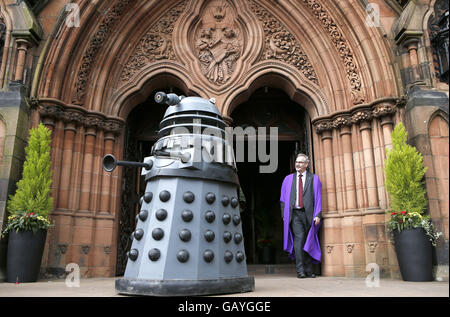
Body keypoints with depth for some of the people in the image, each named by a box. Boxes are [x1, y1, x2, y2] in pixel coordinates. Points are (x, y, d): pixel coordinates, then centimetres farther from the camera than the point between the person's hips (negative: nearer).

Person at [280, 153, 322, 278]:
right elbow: (283, 199, 11)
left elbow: (318, 198, 4)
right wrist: (284, 215, 2)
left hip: (308, 214, 1)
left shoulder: (314, 178, 9)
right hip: (294, 213, 0)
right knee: (299, 237, -17)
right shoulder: (288, 179, 12)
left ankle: (308, 270, 17)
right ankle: (300, 270, -15)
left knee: (308, 241, 5)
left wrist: (318, 214, -7)